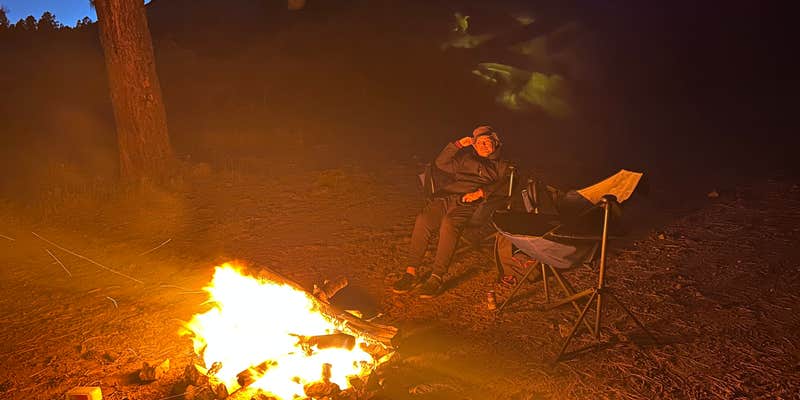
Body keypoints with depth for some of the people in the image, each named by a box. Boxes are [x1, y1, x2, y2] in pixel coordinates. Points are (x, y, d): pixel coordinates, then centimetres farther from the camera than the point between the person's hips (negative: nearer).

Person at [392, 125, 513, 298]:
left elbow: (502, 184, 4)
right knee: (423, 220, -26)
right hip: (449, 196, 4)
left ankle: (437, 277, -36)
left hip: (470, 203, -4)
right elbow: (441, 163, 26)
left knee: (449, 224, -36)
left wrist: (480, 192, -13)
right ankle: (411, 272, -25)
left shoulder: (502, 165, 25)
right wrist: (458, 145, 16)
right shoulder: (466, 158, 36)